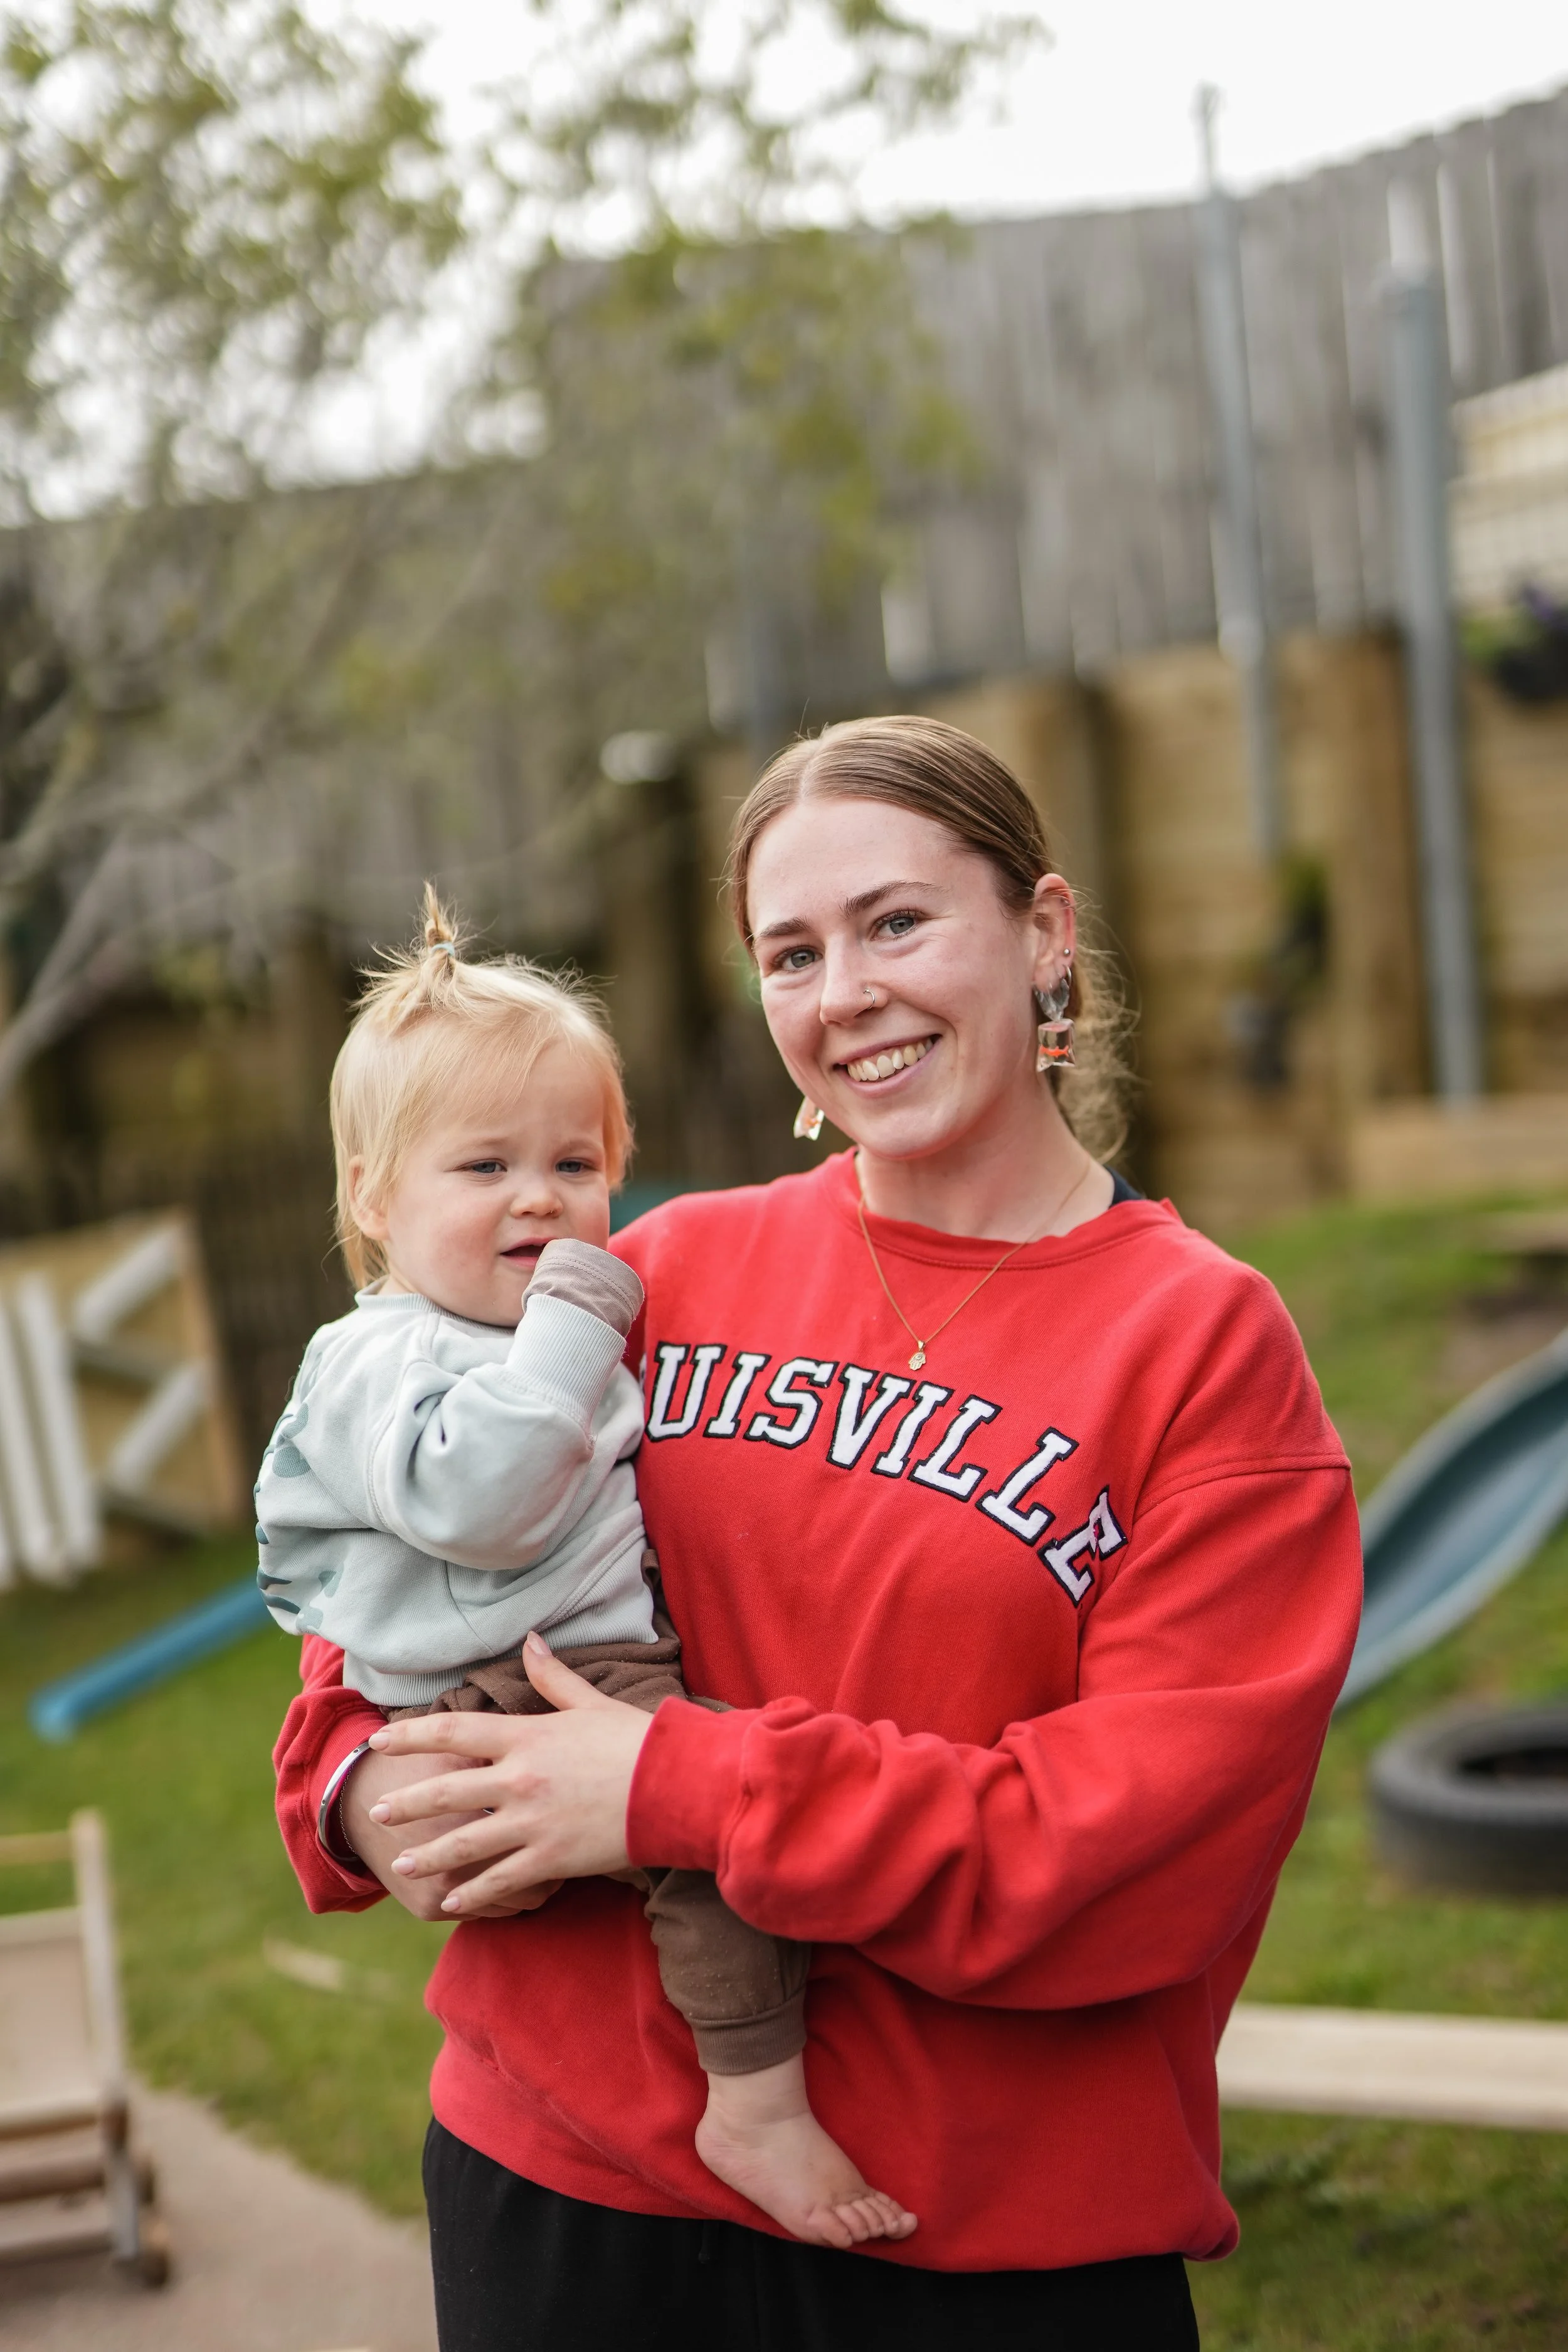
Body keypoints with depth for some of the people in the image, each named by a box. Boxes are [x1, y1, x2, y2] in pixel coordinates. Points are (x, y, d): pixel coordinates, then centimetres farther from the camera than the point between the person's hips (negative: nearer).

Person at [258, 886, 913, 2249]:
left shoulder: (537, 1334, 21)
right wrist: (568, 1334, -24)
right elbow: (477, 1500, -28)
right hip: (500, 1714, -10)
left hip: (608, 1671, 10)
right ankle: (760, 2108, -21)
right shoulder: (381, 1362, -9)